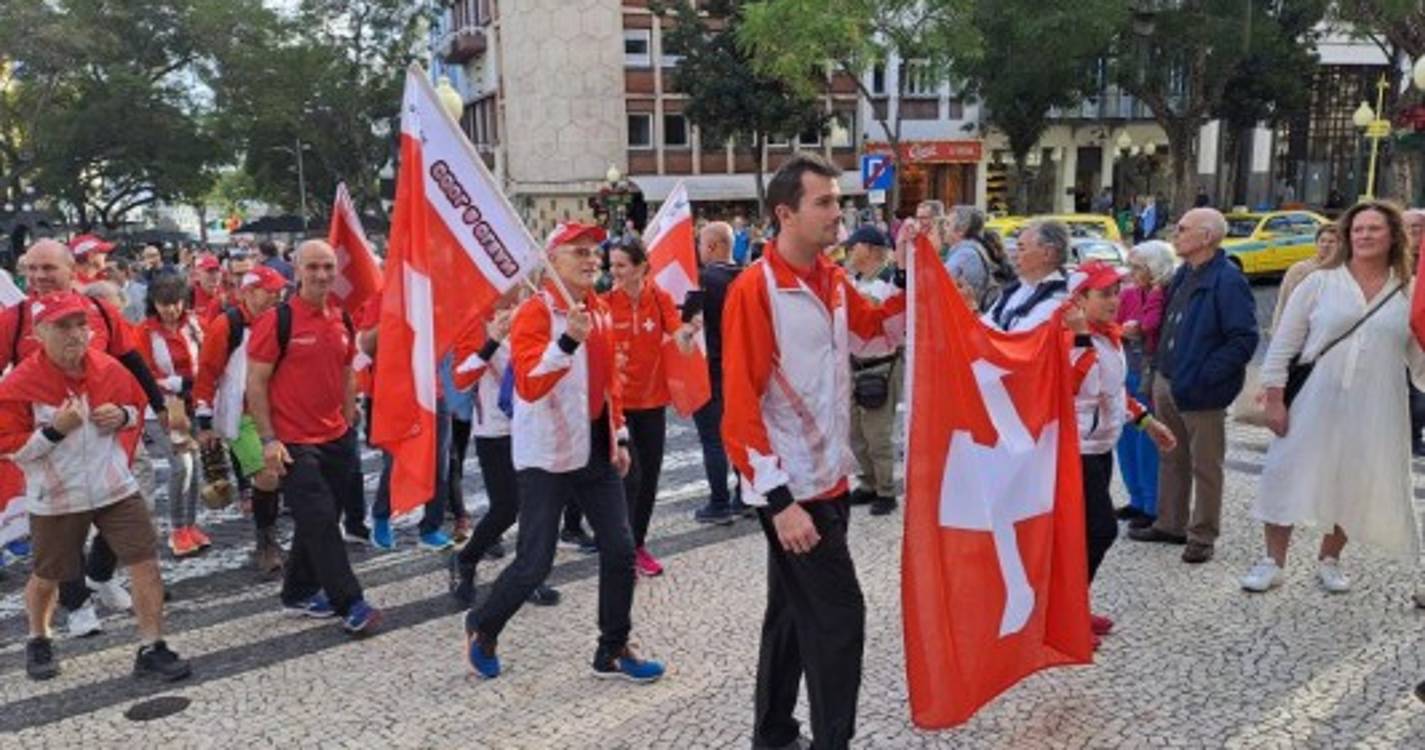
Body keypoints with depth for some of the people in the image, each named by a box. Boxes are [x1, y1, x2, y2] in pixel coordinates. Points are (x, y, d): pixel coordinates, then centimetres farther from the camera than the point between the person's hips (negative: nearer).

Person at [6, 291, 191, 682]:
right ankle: (38, 642, 45)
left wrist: (122, 416, -8)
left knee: (146, 563, -5)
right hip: (56, 498, -2)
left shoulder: (109, 368, -4)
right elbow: (10, 447, -11)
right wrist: (55, 429, -25)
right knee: (48, 576, 16)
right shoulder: (19, 383, -15)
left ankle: (151, 649, 5)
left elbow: (136, 406, 14)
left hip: (115, 488, 2)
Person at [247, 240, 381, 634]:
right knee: (320, 520, -6)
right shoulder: (277, 320, -11)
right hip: (294, 443, -6)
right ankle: (350, 605, 0)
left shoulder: (342, 320, 7)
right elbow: (256, 384, -10)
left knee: (317, 522, 14)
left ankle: (299, 593, 29)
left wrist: (350, 424, 15)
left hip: (336, 440, 7)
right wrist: (268, 440, -13)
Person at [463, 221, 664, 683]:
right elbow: (528, 386, -26)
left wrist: (619, 436, 14)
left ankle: (613, 651, 19)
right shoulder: (536, 313, -14)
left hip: (596, 451, 7)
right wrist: (569, 340, -36)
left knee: (620, 550, 5)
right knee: (535, 563, -1)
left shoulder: (600, 311, 9)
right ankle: (482, 628, 26)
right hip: (547, 455, -7)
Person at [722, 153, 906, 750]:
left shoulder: (833, 280, 7)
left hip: (829, 479, 8)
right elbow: (739, 406, -19)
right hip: (791, 490, -8)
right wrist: (779, 500, -22)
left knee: (794, 610, 18)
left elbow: (878, 325, 25)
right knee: (837, 615, -4)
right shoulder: (755, 289, -17)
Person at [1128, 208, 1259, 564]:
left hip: (1201, 393, -9)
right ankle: (1170, 524, 32)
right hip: (1166, 382, 9)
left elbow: (1244, 339, -20)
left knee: (1205, 466, 5)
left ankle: (1202, 536, 16)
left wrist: (1204, 376, -21)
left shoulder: (1228, 281, -16)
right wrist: (1161, 365, 13)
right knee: (1171, 458, 18)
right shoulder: (1183, 275, 10)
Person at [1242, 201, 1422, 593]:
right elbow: (1284, 344, -1)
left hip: (1374, 412, 1)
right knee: (1289, 477, 1)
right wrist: (1275, 398, -6)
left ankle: (1329, 560, 30)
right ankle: (1273, 561, 15)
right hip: (1314, 402, -1)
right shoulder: (1320, 283, 0)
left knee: (1354, 487, 9)